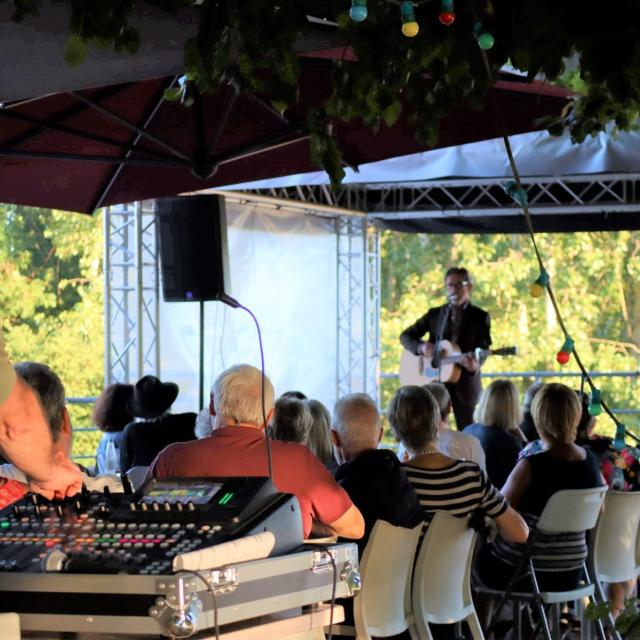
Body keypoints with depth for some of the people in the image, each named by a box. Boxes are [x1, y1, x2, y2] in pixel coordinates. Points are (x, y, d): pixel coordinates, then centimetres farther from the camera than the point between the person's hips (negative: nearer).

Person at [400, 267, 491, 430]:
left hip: (464, 384, -2)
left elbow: (483, 349, -6)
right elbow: (405, 336, 10)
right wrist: (422, 347, -11)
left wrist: (475, 365, -29)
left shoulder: (480, 317, 1)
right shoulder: (435, 314, 9)